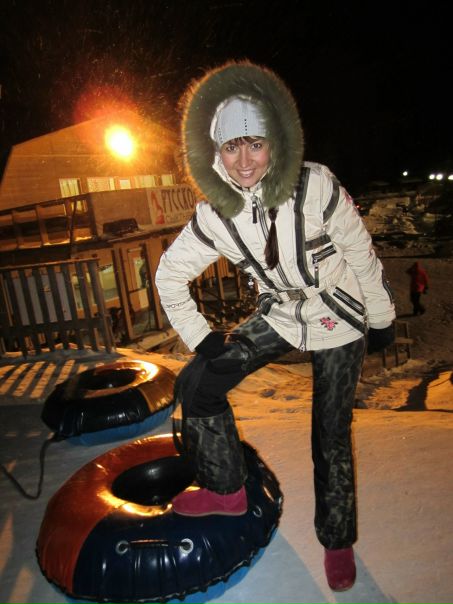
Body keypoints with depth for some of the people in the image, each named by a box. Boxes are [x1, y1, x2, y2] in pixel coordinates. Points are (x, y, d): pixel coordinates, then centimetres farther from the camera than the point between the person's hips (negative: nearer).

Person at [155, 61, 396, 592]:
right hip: (279, 316, 4)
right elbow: (169, 274, -3)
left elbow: (361, 254, -12)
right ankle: (227, 490, 16)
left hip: (339, 318, -3)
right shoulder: (215, 215, -14)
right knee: (196, 384, -5)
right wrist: (199, 337, -4)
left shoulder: (316, 187, -24)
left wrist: (381, 318, -3)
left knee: (331, 434, 3)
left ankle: (337, 540, 31)